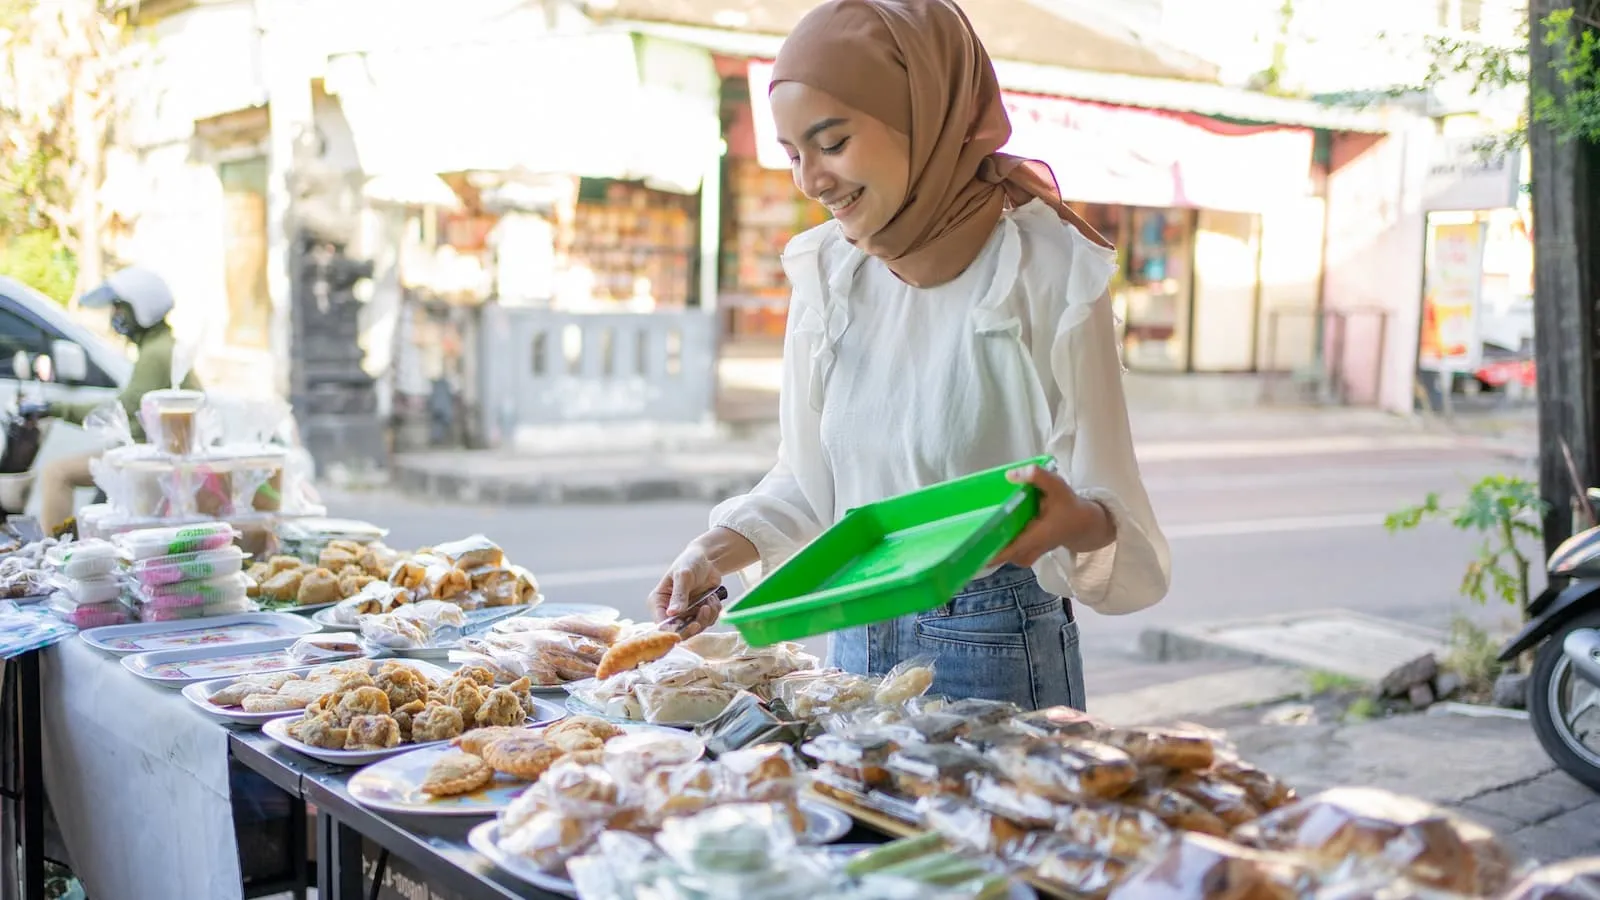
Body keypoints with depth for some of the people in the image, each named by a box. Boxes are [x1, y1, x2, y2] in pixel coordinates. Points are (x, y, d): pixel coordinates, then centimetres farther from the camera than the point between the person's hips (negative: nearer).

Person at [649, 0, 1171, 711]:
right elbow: (808, 484, 10)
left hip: (997, 657, -5)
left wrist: (1076, 520, -36)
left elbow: (1114, 510, -15)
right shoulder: (827, 271, 0)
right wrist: (718, 552, -5)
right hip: (855, 645, 5)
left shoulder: (1051, 274, -15)